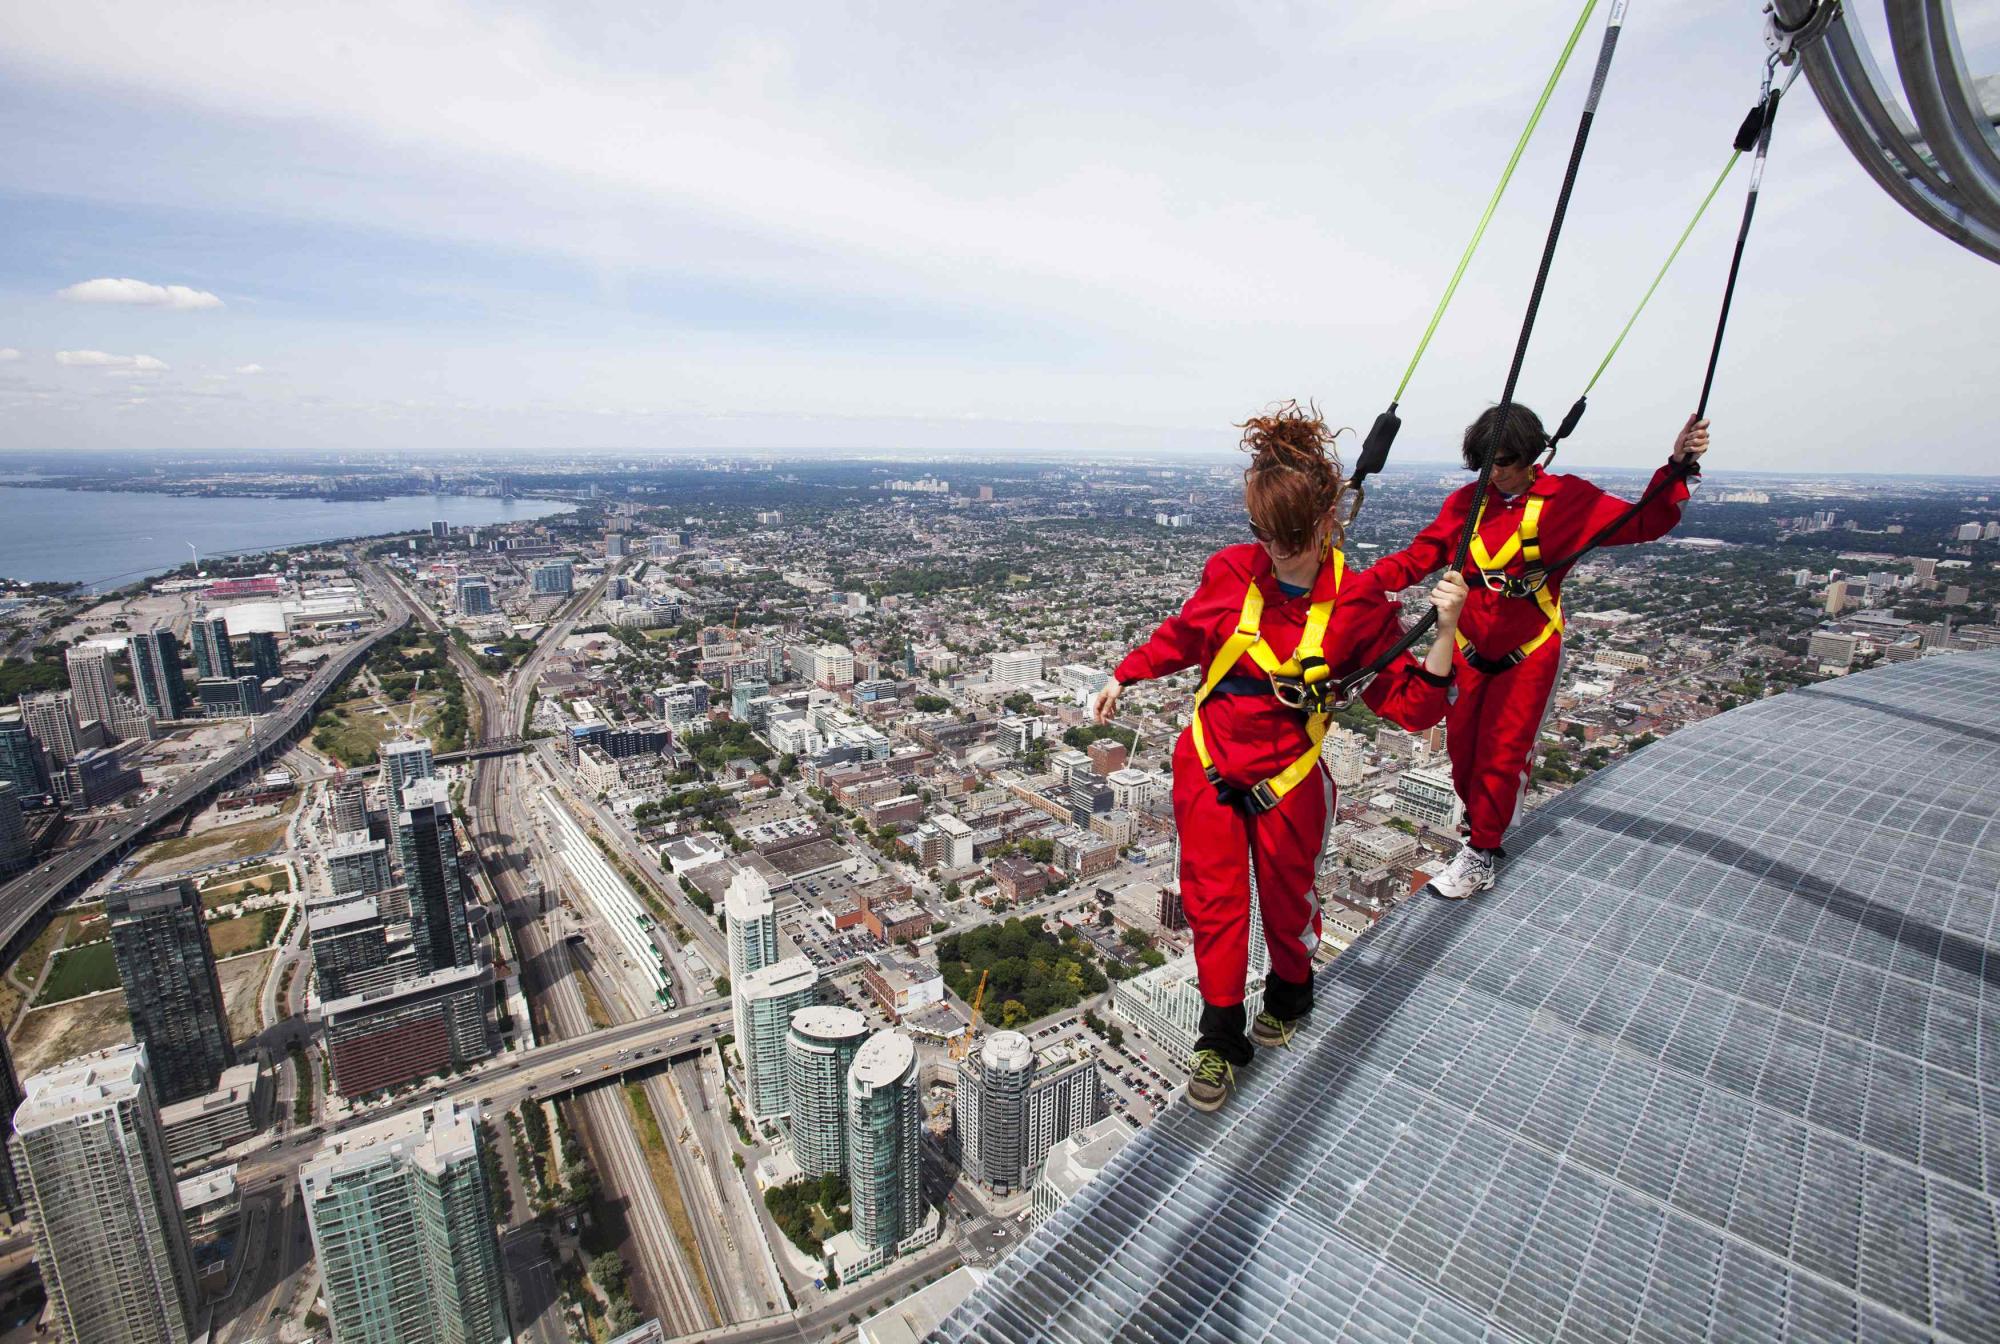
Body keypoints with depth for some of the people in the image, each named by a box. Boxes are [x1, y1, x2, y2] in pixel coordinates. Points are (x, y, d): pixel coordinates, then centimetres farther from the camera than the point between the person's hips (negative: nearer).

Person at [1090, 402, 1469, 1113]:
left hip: (1288, 777, -1)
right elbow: (1183, 635, 10)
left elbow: (1411, 705, -9)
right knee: (1214, 901, 7)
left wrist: (1445, 629, -22)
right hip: (1208, 764, 1)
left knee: (1287, 900, 17)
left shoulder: (1358, 601, -12)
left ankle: (1289, 996, 50)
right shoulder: (1231, 571, -9)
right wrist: (1123, 677, 6)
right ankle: (1221, 1039, 27)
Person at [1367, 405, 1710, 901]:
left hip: (1528, 654, -3)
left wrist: (1677, 468, -18)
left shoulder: (1567, 499, -5)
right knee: (1462, 745, 9)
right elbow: (1419, 557, -3)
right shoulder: (1465, 503, 0)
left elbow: (1643, 522, -2)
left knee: (1502, 752, -3)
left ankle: (1482, 851, 12)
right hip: (1469, 650, 3)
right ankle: (1480, 828, 33)